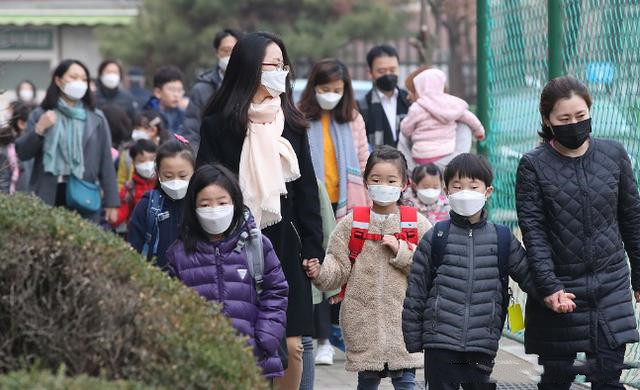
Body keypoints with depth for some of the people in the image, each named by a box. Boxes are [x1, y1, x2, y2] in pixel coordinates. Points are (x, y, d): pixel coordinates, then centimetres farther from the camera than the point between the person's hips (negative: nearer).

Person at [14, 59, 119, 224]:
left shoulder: (96, 119, 9)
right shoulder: (40, 115, 8)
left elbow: (106, 162, 7)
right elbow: (22, 153, 5)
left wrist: (111, 202, 3)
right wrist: (39, 129, -11)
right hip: (48, 197, 0)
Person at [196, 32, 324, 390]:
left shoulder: (292, 123, 9)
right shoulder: (218, 125, -2)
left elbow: (307, 189, 10)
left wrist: (312, 247, 5)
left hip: (284, 244, 3)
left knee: (292, 346, 2)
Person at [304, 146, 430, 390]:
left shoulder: (417, 224, 2)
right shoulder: (351, 224, 4)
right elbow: (340, 268, 1)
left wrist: (401, 252, -13)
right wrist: (320, 273, -18)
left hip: (402, 318, -1)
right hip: (362, 319, 1)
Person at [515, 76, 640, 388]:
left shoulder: (614, 155, 3)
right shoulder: (533, 166, -4)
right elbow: (533, 230, -9)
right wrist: (549, 286, -18)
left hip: (611, 283, 2)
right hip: (559, 287, -1)